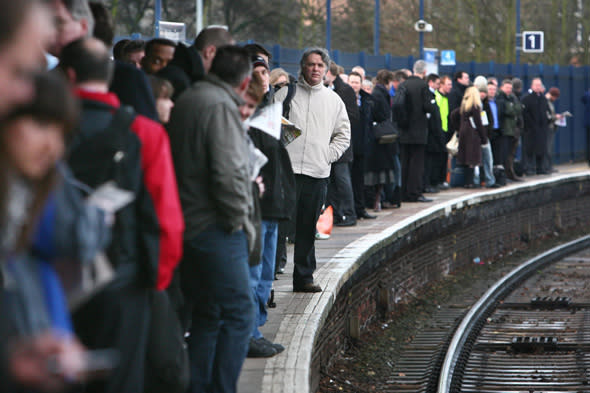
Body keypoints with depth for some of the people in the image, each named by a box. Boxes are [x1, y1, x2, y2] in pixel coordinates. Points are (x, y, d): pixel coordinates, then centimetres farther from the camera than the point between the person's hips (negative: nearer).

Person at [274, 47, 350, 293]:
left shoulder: (333, 100, 13)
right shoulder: (286, 94, 5)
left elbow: (343, 135, 19)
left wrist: (328, 155, 5)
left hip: (317, 173, 3)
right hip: (286, 170, -3)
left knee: (308, 229, 6)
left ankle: (304, 277, 12)